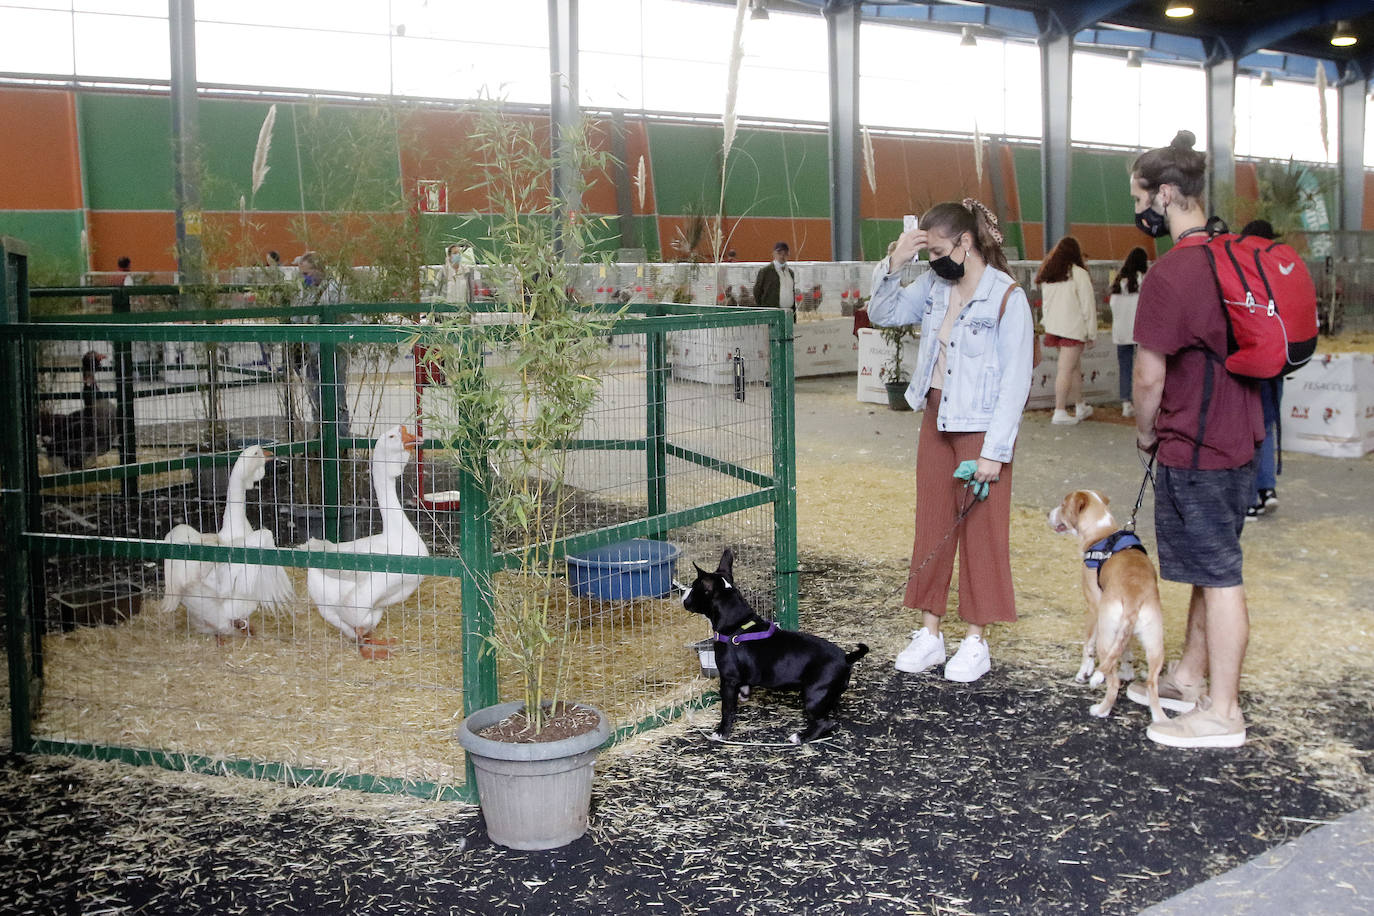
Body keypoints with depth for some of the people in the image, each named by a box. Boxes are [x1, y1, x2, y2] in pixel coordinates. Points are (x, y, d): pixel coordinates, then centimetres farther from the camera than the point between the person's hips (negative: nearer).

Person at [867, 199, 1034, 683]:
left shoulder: (1007, 297, -14)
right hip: (936, 421, 7)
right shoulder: (935, 284, 5)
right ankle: (930, 633, 21)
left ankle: (976, 642, 14)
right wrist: (895, 266, -4)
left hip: (982, 429, -7)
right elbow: (882, 315, 12)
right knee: (932, 526, 11)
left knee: (982, 533, 4)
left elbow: (1016, 381, -15)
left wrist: (994, 451, -18)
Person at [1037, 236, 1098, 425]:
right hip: (1073, 327, -6)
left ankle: (1080, 408, 26)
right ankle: (1059, 412, -7)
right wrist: (1092, 333, -3)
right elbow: (1087, 305, -9)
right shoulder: (1079, 274, -10)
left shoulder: (1047, 275, 9)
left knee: (1075, 367, 18)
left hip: (1054, 327, 6)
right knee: (1066, 369, -5)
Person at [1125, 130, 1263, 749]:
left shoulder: (1170, 274, -20)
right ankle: (1190, 678, 32)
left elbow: (1149, 377, -17)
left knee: (1218, 575, -2)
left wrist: (1145, 431, 2)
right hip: (1236, 437, 9)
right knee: (1210, 568, 18)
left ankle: (1222, 713, 8)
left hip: (1195, 450, -9)